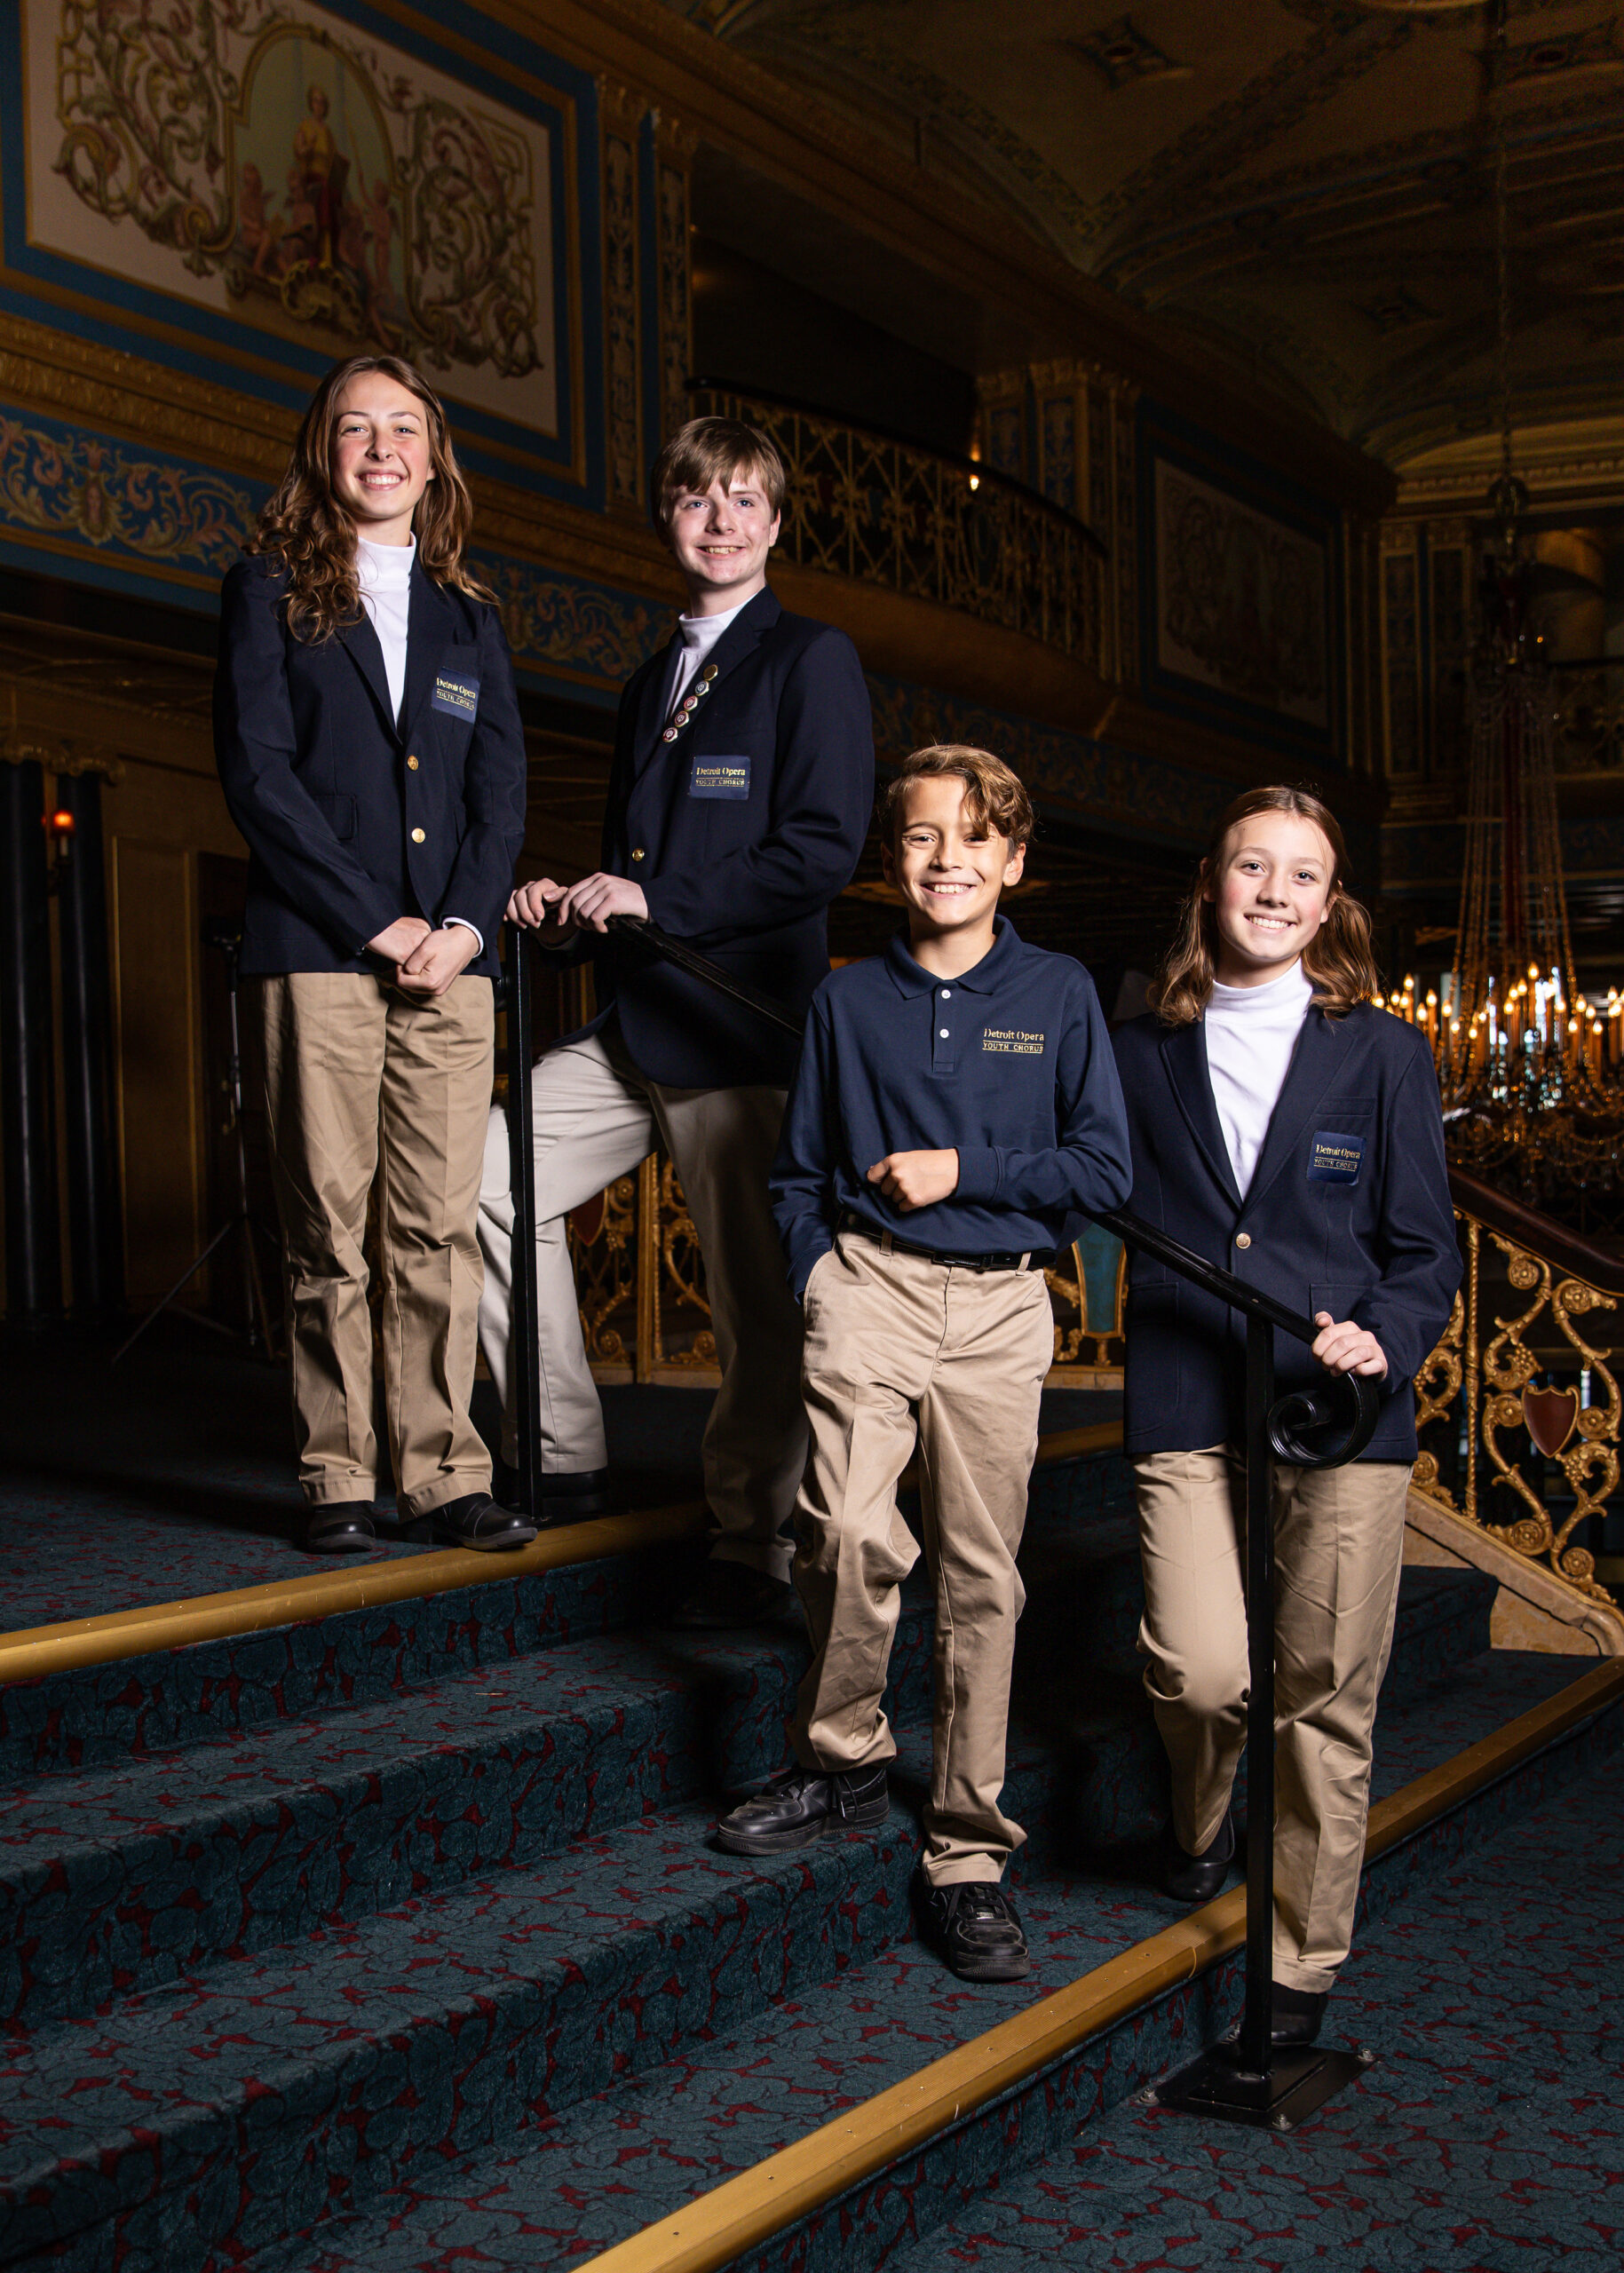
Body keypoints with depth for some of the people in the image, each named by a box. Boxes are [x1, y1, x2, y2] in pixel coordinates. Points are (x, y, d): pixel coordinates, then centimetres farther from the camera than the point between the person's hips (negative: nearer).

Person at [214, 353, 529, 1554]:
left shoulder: (470, 617, 19)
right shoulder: (270, 591, 8)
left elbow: (504, 791, 13)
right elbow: (260, 773, -2)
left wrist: (464, 924, -5)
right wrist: (376, 924, -9)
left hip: (451, 958, 3)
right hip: (319, 954, -3)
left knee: (442, 1226, 0)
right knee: (328, 1229, -2)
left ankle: (444, 1470, 6)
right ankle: (338, 1476, 6)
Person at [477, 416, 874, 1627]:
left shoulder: (811, 659, 0)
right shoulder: (653, 681, 23)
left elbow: (823, 850, -11)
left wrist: (653, 900, -13)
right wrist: (573, 907, 8)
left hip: (743, 1029, -7)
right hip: (633, 1021, 8)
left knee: (759, 1299, -4)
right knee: (487, 1176, 0)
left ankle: (753, 1550, 11)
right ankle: (564, 1460, 12)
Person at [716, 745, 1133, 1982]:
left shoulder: (1059, 995, 7)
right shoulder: (848, 999, 10)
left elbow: (1106, 1168, 3)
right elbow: (799, 1170, 16)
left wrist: (965, 1168, -7)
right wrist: (820, 1280, 2)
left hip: (1001, 1302, 0)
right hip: (868, 1282, 0)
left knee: (980, 1573, 2)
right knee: (851, 1530, -21)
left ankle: (968, 1852, 12)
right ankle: (844, 1757, 4)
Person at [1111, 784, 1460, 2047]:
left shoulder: (1385, 1054, 6)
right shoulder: (1143, 1053, 10)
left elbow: (1425, 1249, 6)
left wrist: (1384, 1339, -12)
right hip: (1188, 1406, 1)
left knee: (1326, 1698, 3)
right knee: (1203, 1671, -12)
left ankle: (1303, 1965, 22)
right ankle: (1200, 1814, 25)